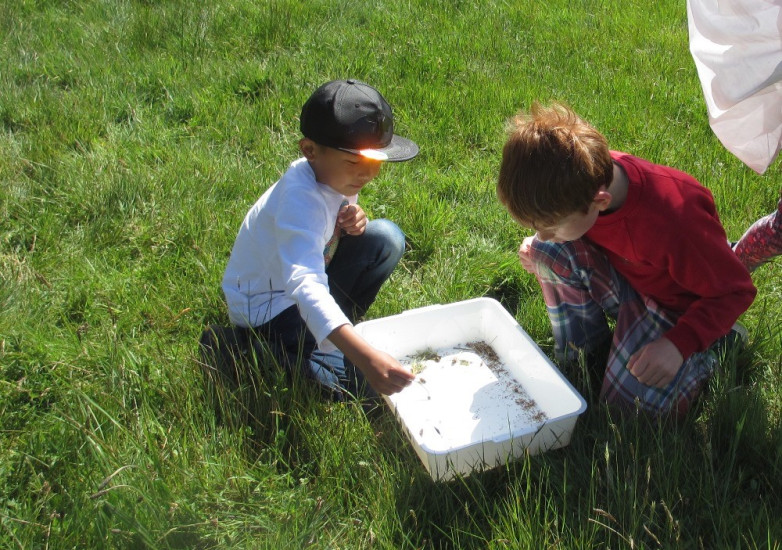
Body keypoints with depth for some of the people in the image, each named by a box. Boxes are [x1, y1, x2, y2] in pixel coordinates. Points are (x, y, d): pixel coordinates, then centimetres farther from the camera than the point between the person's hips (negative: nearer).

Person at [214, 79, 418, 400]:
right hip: (266, 309, -8)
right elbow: (305, 287, -47)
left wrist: (354, 222, -17)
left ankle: (339, 321, 2)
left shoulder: (337, 175, -8)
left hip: (311, 280, 8)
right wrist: (366, 358, -59)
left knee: (387, 238, -6)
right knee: (367, 382, -24)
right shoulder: (300, 199, -34)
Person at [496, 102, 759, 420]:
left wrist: (678, 344, -32)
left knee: (635, 404, -18)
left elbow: (736, 290, -23)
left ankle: (719, 342, 7)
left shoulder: (672, 221, -40)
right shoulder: (587, 174, -22)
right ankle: (580, 352, 1)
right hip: (623, 281, 5)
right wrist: (539, 246, -11)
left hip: (678, 305, -5)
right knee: (547, 252, -20)